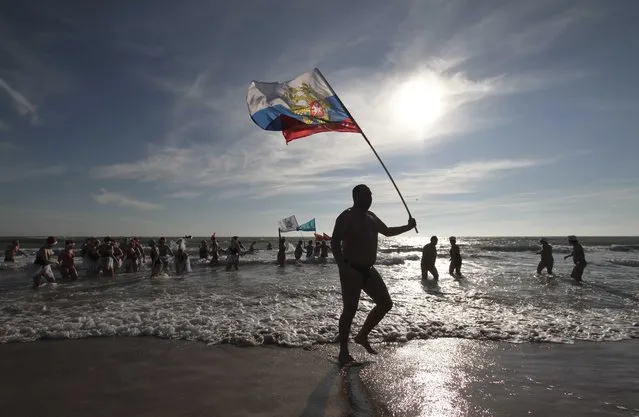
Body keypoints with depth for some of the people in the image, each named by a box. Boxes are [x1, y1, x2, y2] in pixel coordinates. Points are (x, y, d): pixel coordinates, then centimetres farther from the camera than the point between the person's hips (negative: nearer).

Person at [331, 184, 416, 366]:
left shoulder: (371, 217, 15)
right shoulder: (346, 217, -10)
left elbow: (387, 231, 31)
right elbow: (335, 243, -19)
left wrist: (408, 227, 23)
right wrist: (342, 267, -29)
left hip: (369, 270, 8)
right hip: (352, 270, -8)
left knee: (385, 304, 8)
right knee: (350, 310, -4)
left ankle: (362, 336, 24)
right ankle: (343, 352, 12)